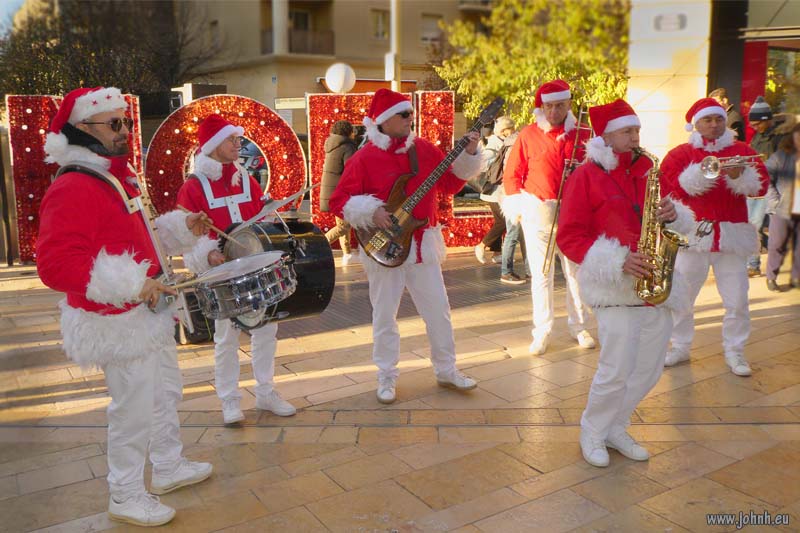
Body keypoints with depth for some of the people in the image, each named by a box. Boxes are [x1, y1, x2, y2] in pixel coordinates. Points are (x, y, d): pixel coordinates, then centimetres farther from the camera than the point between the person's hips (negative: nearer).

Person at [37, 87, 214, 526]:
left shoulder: (117, 176, 11)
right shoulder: (71, 189, -21)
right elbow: (55, 265, -28)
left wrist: (180, 228, 7)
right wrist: (130, 284, -32)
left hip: (148, 311, 10)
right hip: (116, 321, -10)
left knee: (166, 392, 22)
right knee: (134, 409, 2)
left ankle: (169, 467, 42)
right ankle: (126, 497, 22)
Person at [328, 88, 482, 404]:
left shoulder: (424, 149, 5)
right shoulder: (365, 158, -9)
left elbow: (450, 183, 9)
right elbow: (339, 201, -8)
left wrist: (468, 155, -2)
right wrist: (371, 213, -21)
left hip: (424, 244, 4)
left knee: (438, 310, 10)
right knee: (384, 316, 6)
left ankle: (446, 371, 26)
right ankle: (386, 378, 22)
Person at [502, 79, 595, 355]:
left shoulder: (582, 135, 4)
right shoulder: (528, 135, 1)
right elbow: (512, 174, 5)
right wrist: (518, 205, 0)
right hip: (537, 213, -1)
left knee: (576, 272, 8)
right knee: (540, 274, 3)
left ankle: (579, 326, 23)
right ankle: (542, 332, 13)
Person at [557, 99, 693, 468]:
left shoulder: (647, 170, 13)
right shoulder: (586, 176, -5)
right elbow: (569, 237, -9)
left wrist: (673, 215, -5)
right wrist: (617, 262, -19)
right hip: (615, 289, -6)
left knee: (649, 369, 10)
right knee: (616, 371, -7)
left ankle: (615, 428, 30)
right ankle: (592, 434, 17)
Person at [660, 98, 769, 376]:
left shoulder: (742, 151, 8)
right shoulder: (681, 153, 4)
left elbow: (761, 186, -3)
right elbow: (669, 188, -12)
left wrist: (739, 175, -22)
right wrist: (702, 173, -23)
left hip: (732, 236, 1)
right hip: (693, 235, -1)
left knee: (737, 300, 3)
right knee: (681, 296, 7)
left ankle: (734, 352, 20)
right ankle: (680, 347, 24)